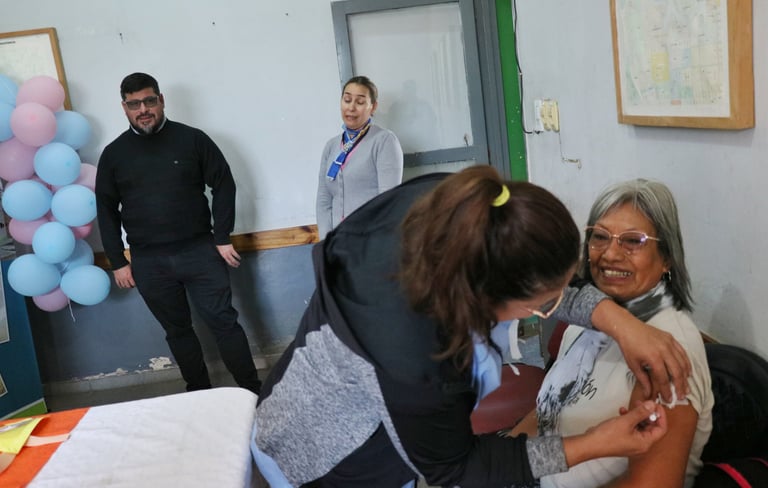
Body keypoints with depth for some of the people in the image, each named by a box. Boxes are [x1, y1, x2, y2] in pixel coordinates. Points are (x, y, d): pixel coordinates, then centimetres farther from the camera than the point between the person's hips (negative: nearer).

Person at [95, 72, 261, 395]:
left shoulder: (192, 139, 1)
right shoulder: (113, 154, 6)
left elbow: (223, 186, 2)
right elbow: (106, 211, 10)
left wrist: (222, 238, -4)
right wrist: (118, 262, 5)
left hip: (199, 251, -2)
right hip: (148, 261, 2)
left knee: (224, 322, 0)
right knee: (177, 330, 11)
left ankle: (253, 391, 10)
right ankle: (199, 393, 25)